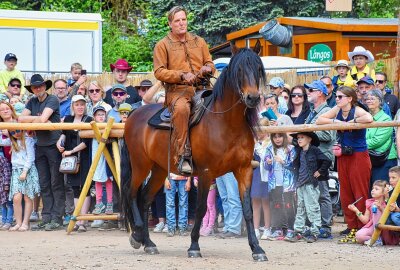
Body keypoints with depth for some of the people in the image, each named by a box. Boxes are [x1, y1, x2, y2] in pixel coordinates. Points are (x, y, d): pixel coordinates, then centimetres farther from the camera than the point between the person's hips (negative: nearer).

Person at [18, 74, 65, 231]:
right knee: (44, 185, 6)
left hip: (53, 145, -6)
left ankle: (57, 219, -6)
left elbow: (43, 119, -18)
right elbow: (21, 119, 1)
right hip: (40, 146, 6)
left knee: (56, 183, -5)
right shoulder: (32, 102, 12)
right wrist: (38, 119, -10)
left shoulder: (52, 100, -7)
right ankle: (46, 219, 8)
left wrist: (31, 119, -3)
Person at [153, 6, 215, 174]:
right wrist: (181, 75, -16)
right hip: (177, 90, -5)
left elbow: (210, 63, 24)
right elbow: (159, 72, -2)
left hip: (201, 89, 5)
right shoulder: (162, 45, 7)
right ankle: (183, 155, -38)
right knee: (181, 108, -39)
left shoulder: (199, 42, 20)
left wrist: (208, 68, -2)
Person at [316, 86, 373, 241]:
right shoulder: (337, 110, 6)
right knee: (345, 193, 8)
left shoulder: (357, 111, -13)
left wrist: (350, 122, -21)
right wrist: (336, 121, -11)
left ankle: (363, 227, 1)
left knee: (360, 193, -5)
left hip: (359, 157, -7)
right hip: (343, 157, 7)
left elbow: (369, 118, -34)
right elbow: (319, 121, 2)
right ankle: (352, 226, 15)